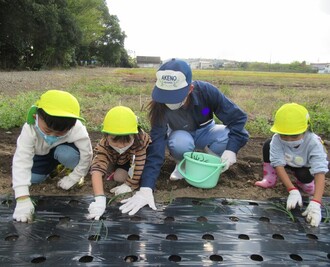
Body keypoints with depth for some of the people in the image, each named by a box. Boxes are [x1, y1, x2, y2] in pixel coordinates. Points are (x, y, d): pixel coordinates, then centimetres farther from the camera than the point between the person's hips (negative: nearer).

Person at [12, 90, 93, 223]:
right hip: (43, 153, 2)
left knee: (65, 154, -35)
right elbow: (21, 161, -41)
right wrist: (23, 199, -48)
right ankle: (54, 166, 15)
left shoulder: (77, 130, -38)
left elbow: (87, 154, -25)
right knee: (32, 178, -16)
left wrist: (73, 178, -19)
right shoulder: (29, 129, -37)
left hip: (65, 149, -2)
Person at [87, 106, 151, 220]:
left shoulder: (142, 139, -44)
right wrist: (99, 199, -68)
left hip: (133, 157, -1)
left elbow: (140, 165, -35)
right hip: (115, 159, 1)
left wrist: (130, 185, -30)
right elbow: (97, 170, -56)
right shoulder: (103, 146, -43)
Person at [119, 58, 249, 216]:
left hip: (205, 132, 1)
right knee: (180, 143, -38)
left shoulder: (206, 91, -32)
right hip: (182, 135, -1)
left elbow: (238, 117, -23)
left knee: (241, 135, -29)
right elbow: (155, 147, -38)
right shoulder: (160, 107, -32)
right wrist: (146, 188, -48)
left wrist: (232, 148, -37)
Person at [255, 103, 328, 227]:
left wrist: (315, 203, -56)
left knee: (304, 175, -36)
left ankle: (302, 183, 4)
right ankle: (270, 180, -5)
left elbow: (320, 172, -45)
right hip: (288, 163, 2)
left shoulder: (313, 143, -39)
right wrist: (292, 191, -43)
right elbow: (278, 164, -33)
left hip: (305, 167, -1)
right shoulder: (277, 139, -34)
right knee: (268, 145, -25)